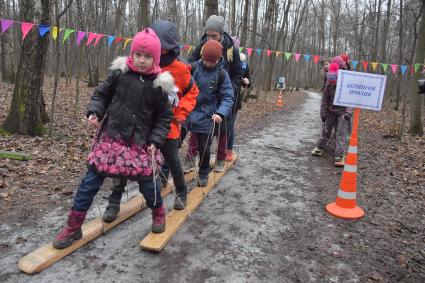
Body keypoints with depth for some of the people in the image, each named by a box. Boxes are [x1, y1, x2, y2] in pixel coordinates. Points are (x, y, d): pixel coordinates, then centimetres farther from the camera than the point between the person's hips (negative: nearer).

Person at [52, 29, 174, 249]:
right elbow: (101, 94, 9)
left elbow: (164, 117, 2)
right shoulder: (120, 73, -2)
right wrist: (94, 112, -9)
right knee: (91, 179, 3)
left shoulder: (159, 84, -4)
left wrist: (155, 141, -7)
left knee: (147, 180, 3)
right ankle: (73, 226, 18)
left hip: (140, 142, -1)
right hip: (111, 136, 1)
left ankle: (158, 212, 35)